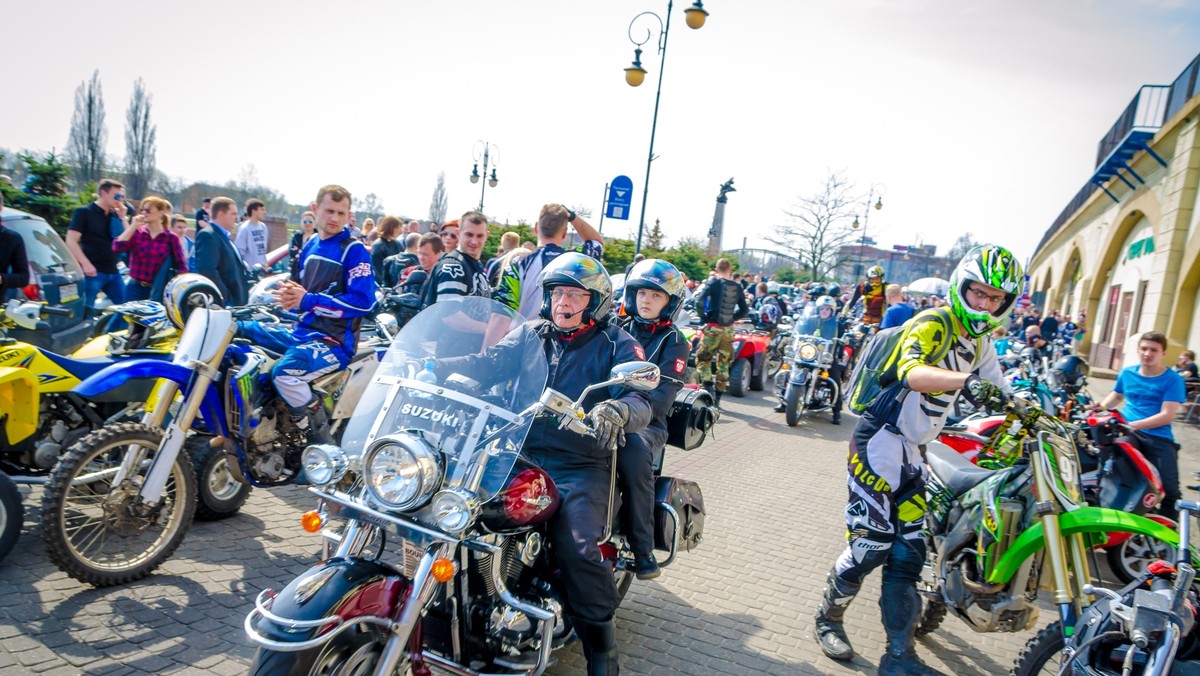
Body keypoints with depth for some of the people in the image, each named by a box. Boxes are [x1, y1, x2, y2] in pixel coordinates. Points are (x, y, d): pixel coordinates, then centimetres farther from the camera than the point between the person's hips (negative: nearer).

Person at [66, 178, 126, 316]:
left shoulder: (114, 215, 14)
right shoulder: (84, 212, -5)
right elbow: (71, 241, -11)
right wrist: (85, 263, -21)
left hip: (112, 272, 7)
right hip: (93, 272, -7)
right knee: (85, 311, -6)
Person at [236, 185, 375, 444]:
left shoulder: (354, 250, -10)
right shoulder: (311, 246, 14)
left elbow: (364, 301, -20)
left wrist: (308, 300, -20)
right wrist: (289, 295, -3)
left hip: (335, 341, -9)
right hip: (302, 331, 9)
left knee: (285, 371, -33)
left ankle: (324, 444, -17)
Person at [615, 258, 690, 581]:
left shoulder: (674, 343, 5)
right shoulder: (617, 329, 17)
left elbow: (661, 397, -9)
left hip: (646, 422, -3)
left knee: (634, 453, -36)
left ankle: (643, 548, -24)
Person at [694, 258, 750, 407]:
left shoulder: (714, 282, -8)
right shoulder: (737, 287, 6)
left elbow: (699, 301, -17)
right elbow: (745, 310, 13)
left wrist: (703, 317, -3)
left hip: (713, 327, -4)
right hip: (729, 329, 4)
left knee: (703, 359, 6)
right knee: (724, 363, 11)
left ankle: (708, 388, -13)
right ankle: (717, 398, 16)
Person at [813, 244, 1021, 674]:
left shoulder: (980, 342, 12)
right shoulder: (932, 323, -15)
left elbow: (995, 395, 17)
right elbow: (912, 372, -36)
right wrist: (964, 380, -52)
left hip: (912, 452, 8)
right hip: (882, 441, -8)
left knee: (907, 552, 8)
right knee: (870, 543, -6)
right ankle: (828, 617, 19)